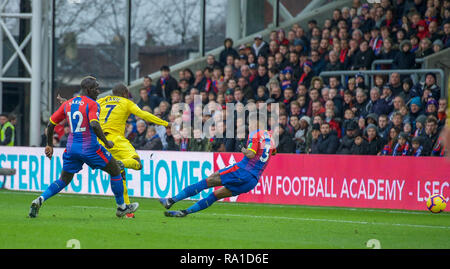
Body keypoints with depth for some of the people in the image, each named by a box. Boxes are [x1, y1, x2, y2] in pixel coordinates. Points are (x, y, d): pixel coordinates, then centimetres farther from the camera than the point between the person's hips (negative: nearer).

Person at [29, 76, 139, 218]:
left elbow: (51, 124, 13)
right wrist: (106, 142, -14)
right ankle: (121, 207, 21)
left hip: (72, 147, 6)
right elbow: (94, 125, -25)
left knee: (63, 180, 16)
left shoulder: (67, 104, 10)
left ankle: (40, 200, -7)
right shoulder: (92, 104, -9)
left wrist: (49, 145, 23)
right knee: (116, 171, 13)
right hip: (89, 147, -6)